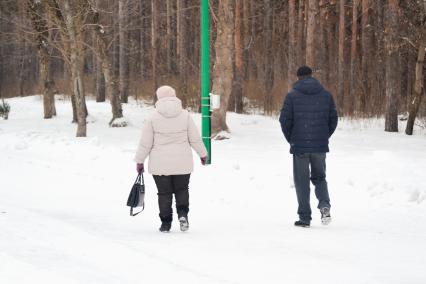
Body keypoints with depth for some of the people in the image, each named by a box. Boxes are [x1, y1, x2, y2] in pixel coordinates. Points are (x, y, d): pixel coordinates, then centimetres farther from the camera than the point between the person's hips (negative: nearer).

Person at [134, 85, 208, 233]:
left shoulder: (153, 117, -7)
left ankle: (166, 223, 8)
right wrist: (203, 154, 17)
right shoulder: (185, 115, -3)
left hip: (160, 165, -1)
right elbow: (195, 138, 3)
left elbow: (145, 143, -4)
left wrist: (139, 161, 6)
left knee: (164, 193, 8)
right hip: (182, 163, 1)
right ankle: (182, 214, -4)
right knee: (182, 189, 16)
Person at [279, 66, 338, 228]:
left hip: (299, 146, -3)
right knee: (319, 178, 17)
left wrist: (291, 139, 6)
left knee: (302, 181, 7)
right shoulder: (326, 95, 5)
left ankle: (305, 218, 5)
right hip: (320, 146, 3)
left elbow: (285, 120, -8)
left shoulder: (292, 95, -5)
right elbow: (333, 119, 6)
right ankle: (324, 205, -8)